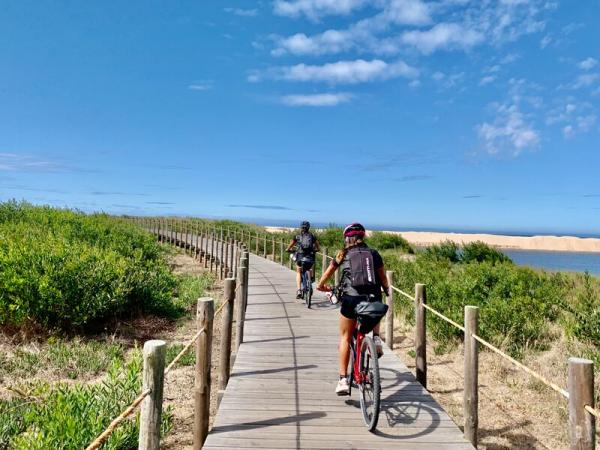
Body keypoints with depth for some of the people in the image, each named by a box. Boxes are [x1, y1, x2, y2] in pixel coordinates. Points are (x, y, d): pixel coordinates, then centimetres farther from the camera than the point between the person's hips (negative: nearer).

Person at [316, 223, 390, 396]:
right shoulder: (374, 254, 12)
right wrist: (386, 290, 33)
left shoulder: (342, 255, 10)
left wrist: (321, 286, 37)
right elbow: (383, 279, 12)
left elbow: (326, 276, 17)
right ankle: (376, 338, 12)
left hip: (350, 299, -2)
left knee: (345, 338, 14)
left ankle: (343, 380, 8)